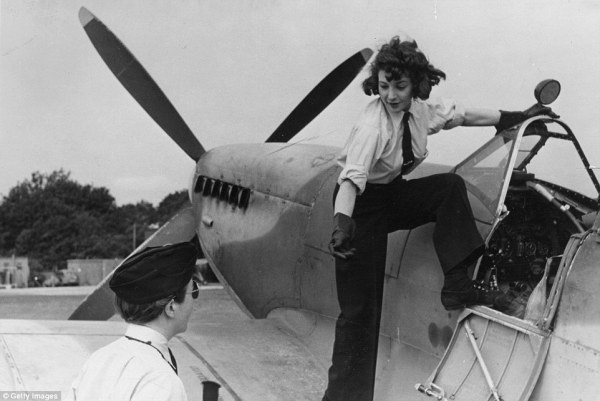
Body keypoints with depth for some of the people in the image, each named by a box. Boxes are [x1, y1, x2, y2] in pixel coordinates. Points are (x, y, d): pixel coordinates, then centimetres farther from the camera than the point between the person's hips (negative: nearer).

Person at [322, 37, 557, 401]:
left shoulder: (421, 109, -7)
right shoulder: (373, 125, -28)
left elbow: (465, 115, 8)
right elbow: (352, 177, -41)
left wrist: (520, 117, 13)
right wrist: (342, 223, -57)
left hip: (394, 193, 7)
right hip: (364, 202, -7)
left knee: (450, 186, -16)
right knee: (360, 307, -11)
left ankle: (458, 286, -11)